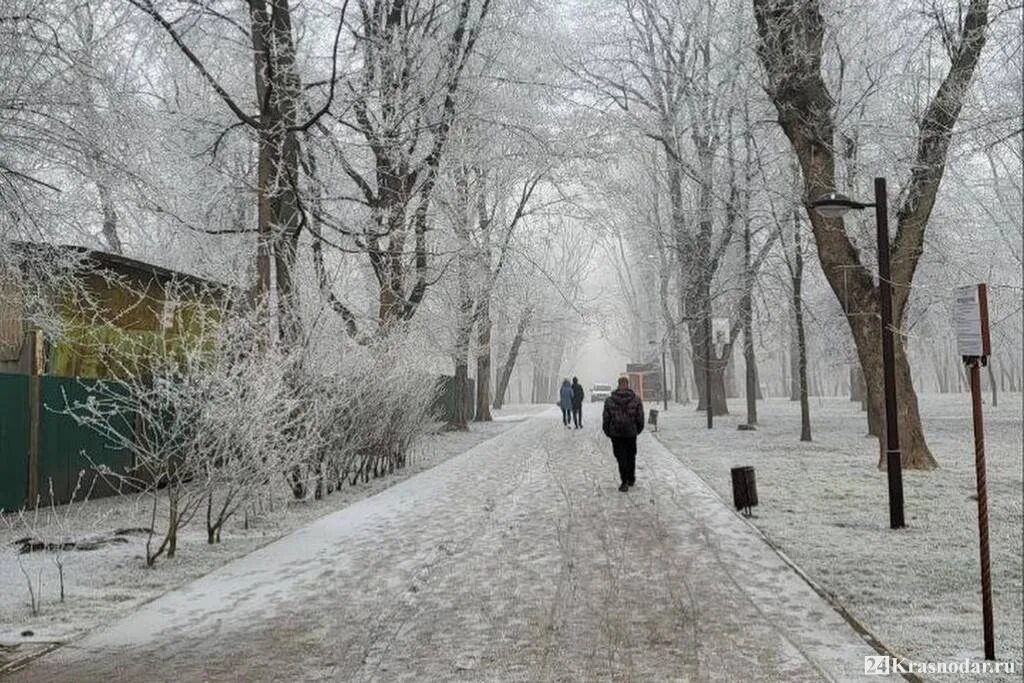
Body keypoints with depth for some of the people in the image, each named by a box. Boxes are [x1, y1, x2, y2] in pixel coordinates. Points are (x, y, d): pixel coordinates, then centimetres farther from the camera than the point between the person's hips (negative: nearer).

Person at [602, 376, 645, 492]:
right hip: (631, 433, 1)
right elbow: (640, 417, -2)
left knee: (621, 457, 4)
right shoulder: (636, 400, -5)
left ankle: (625, 482, -2)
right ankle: (631, 479, 29)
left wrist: (607, 431, 10)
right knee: (631, 456, 18)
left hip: (616, 434, -1)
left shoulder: (609, 400, -6)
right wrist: (639, 429, 15)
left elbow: (606, 418, -3)